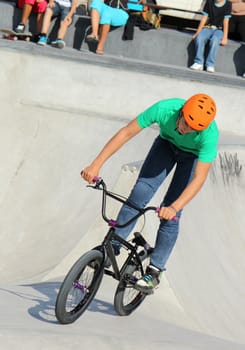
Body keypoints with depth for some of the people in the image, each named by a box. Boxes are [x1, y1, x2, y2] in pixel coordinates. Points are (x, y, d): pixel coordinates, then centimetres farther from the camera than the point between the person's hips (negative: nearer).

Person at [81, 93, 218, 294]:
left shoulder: (209, 134, -40)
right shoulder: (164, 109, -36)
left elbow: (199, 178, -40)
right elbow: (126, 133, -30)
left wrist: (175, 207, -54)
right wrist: (96, 165, -34)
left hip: (194, 155, -2)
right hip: (167, 143, 2)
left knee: (169, 213, -12)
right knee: (140, 192, -16)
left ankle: (155, 270, -2)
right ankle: (112, 248, -7)